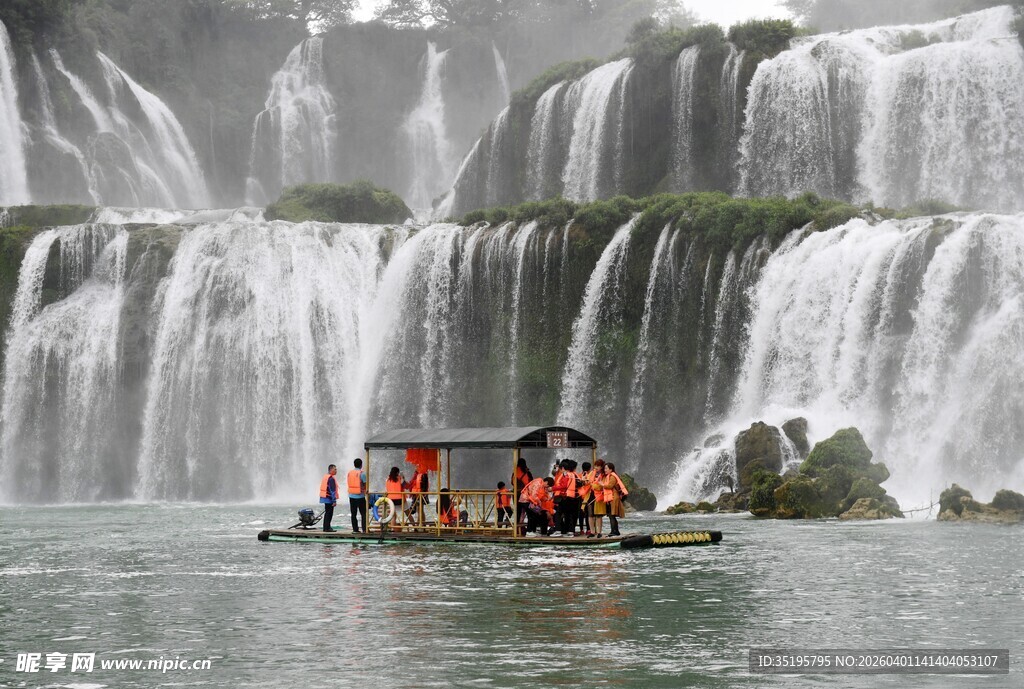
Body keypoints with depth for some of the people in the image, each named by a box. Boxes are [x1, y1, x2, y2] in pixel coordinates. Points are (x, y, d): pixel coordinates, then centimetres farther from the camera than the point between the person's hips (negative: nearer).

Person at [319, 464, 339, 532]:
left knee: (327, 513, 16)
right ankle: (327, 528, -6)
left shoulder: (325, 476, 14)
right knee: (329, 513, -6)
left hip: (325, 498, 10)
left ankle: (326, 527, 19)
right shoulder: (331, 478, -17)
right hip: (329, 498, -10)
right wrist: (334, 500, -21)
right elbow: (332, 490, -21)